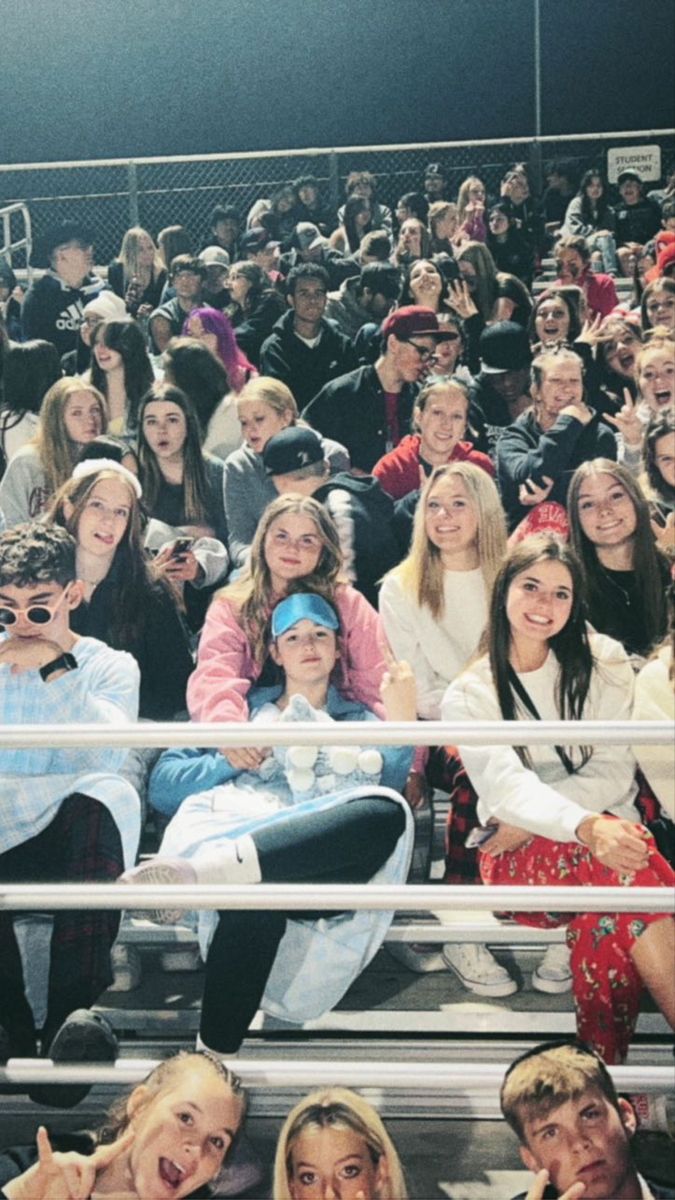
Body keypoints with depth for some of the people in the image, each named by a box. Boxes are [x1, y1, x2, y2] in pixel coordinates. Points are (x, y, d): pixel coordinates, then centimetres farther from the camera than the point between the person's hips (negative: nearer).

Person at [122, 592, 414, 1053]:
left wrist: (401, 724, -2)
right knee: (256, 899, -42)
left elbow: (391, 790, 11)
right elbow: (163, 780, 19)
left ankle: (202, 870, -51)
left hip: (325, 864, 1)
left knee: (390, 812, -38)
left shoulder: (362, 721, 31)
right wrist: (234, 758, 4)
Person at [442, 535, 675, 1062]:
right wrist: (586, 827, -39)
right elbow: (506, 786, -18)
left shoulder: (602, 661, 7)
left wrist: (529, 819, -17)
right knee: (607, 863, -36)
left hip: (606, 830, 1)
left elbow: (614, 771, -1)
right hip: (517, 859, -1)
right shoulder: (468, 695, 1)